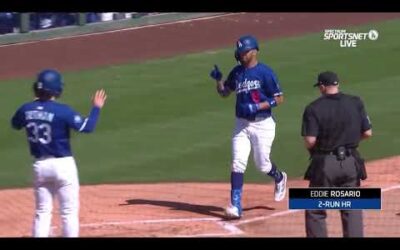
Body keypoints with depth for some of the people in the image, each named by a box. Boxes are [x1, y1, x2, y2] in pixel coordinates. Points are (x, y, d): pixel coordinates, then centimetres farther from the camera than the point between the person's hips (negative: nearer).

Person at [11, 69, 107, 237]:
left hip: (40, 165, 5)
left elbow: (15, 124, 17)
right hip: (63, 165, -5)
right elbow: (87, 127, -19)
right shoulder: (62, 111, -18)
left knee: (42, 211, 12)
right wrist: (96, 107, -5)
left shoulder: (26, 110, -4)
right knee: (69, 211, 4)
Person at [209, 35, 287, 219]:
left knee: (262, 164, 5)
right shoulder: (237, 72, 7)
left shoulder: (265, 72, -11)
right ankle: (235, 206, -8)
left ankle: (279, 178, 39)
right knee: (237, 164, -6)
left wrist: (257, 107, -22)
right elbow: (224, 93, 17)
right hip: (242, 124, 5)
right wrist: (218, 80, -3)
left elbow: (279, 99, -10)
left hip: (262, 124, -5)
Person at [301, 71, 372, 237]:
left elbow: (310, 140, -15)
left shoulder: (314, 108, -9)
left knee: (315, 211, 9)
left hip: (324, 163, -3)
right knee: (352, 210, 10)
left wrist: (310, 149, 7)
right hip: (351, 161, 3)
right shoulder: (355, 103, 0)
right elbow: (367, 133, 1)